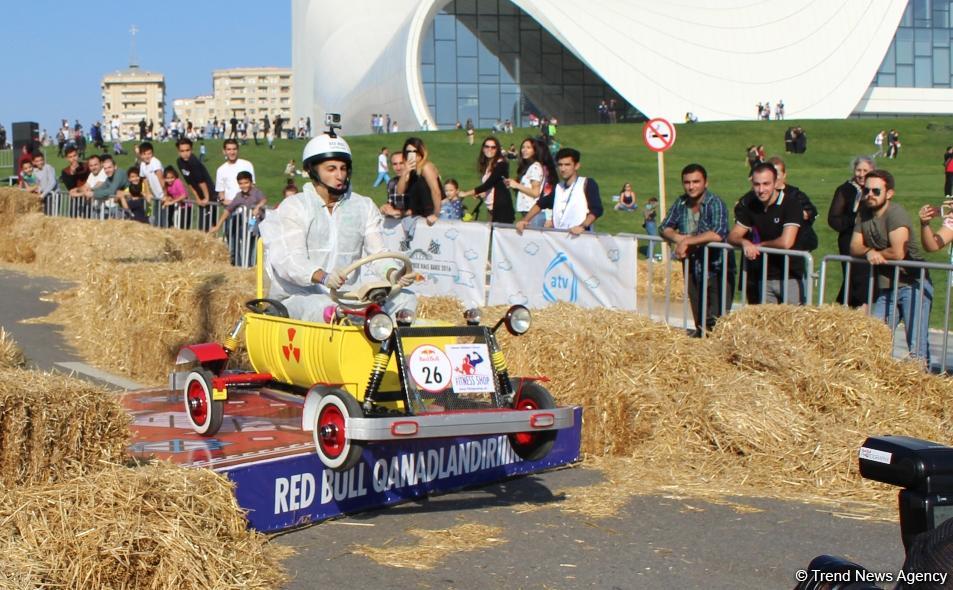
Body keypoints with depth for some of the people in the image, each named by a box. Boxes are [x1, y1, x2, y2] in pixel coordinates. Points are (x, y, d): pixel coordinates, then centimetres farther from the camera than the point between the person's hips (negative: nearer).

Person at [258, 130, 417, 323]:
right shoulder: (293, 207, -1)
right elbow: (289, 260, -16)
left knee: (406, 299, -14)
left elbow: (378, 252, 2)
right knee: (327, 309, -38)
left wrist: (393, 273, -23)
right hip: (297, 297, -4)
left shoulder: (364, 207, 13)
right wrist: (323, 277, -37)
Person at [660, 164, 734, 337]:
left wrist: (687, 241, -23)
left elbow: (718, 234, -29)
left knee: (715, 321, -10)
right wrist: (678, 237, -14)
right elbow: (665, 227, 8)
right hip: (693, 269, 6)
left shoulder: (715, 204, -15)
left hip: (717, 269, -6)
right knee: (699, 318, 16)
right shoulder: (681, 203, 4)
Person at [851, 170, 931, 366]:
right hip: (886, 287, 8)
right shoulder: (864, 213, 8)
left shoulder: (896, 214, -16)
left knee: (917, 346, -13)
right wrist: (869, 252, -14)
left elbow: (897, 253, -25)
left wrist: (875, 253, -6)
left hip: (912, 285, -8)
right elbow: (854, 248, 7)